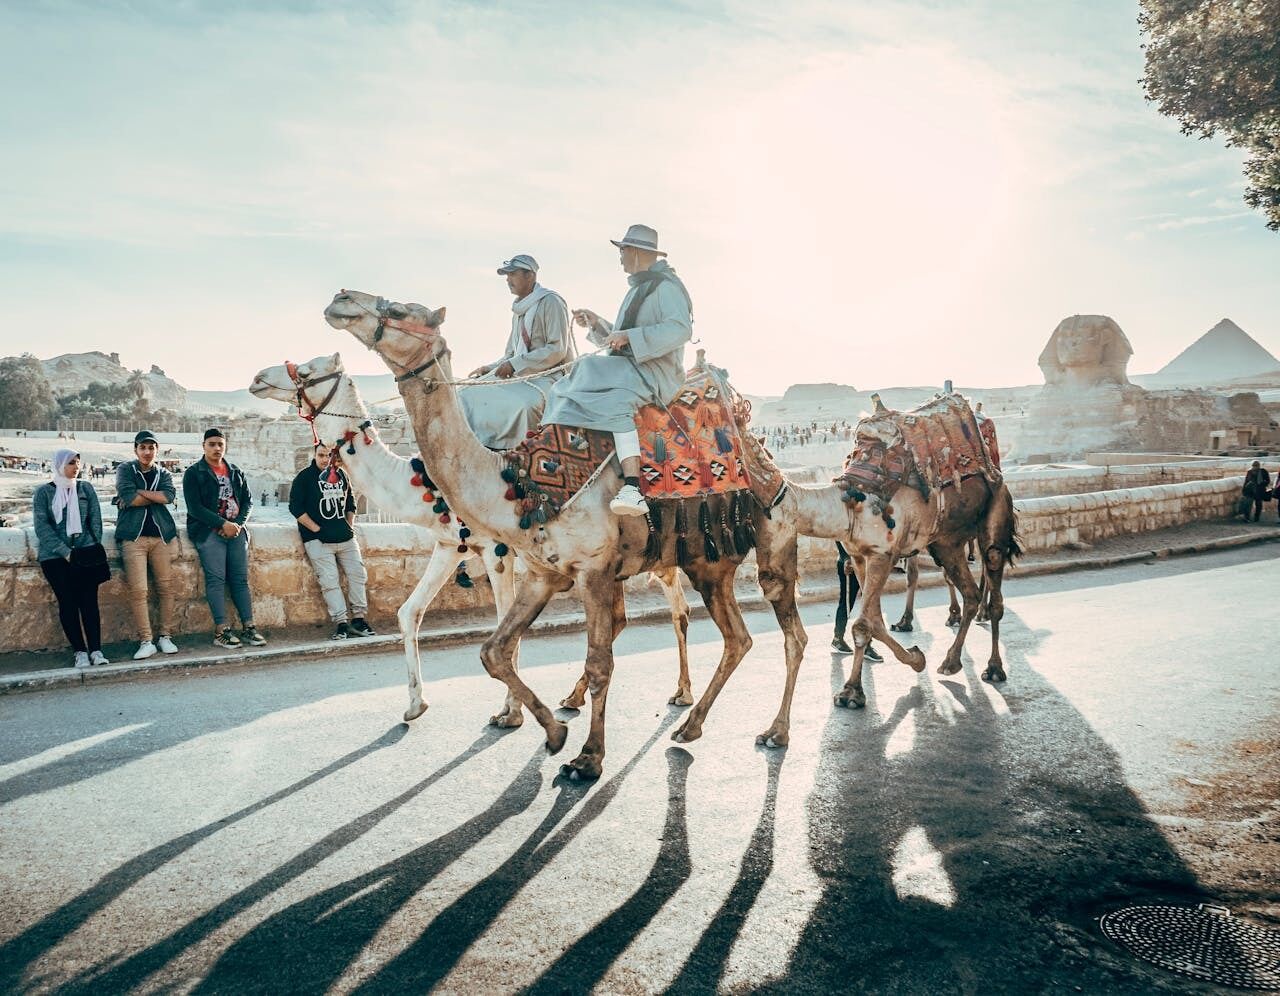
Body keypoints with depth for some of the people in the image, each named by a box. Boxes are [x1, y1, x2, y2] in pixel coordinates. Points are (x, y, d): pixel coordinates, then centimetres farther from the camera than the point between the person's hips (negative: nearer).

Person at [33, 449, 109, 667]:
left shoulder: (86, 488, 11)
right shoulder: (43, 492, 4)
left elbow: (95, 519, 9)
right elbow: (42, 527, -4)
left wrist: (95, 548, -4)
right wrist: (65, 552, -13)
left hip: (86, 552, 1)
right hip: (55, 555, -1)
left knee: (89, 600, -8)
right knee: (67, 601, -6)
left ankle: (96, 650, -10)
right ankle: (80, 651, -4)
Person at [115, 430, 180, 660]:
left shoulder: (163, 473, 16)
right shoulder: (125, 469, 9)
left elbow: (170, 496, -5)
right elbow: (128, 497, -9)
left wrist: (140, 492, -7)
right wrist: (156, 497, -2)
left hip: (161, 534, 3)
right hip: (134, 536, -3)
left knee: (166, 587, 1)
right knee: (138, 590, -9)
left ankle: (166, 636, 10)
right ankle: (146, 641, -6)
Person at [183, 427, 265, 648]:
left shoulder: (236, 472, 17)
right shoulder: (193, 473, 1)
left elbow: (247, 500, 13)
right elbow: (194, 507, -8)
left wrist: (238, 523, -6)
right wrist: (223, 524, -14)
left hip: (236, 529, 4)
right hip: (209, 531, -4)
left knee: (241, 579, 1)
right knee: (216, 579, -11)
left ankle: (248, 627, 1)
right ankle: (221, 631, -12)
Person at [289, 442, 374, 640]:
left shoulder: (341, 475, 11)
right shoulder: (305, 477, -3)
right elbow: (295, 507, -7)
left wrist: (349, 526, 10)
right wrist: (316, 529, -10)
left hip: (345, 537, 5)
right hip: (318, 540, -5)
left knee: (357, 574, 3)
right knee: (329, 581, -9)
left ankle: (358, 619, 11)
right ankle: (340, 623, -6)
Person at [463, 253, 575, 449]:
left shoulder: (551, 302, -6)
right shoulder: (518, 310, 20)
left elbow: (557, 350, -15)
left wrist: (515, 364, -16)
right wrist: (489, 368, 5)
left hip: (550, 375, -8)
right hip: (522, 375, 8)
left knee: (519, 404, -38)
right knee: (468, 395, -9)